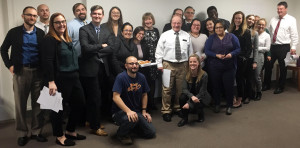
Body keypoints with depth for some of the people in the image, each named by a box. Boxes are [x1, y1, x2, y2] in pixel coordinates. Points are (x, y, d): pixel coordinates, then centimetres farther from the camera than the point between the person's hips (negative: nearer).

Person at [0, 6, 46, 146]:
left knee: (37, 103, 6)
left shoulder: (41, 33, 6)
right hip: (20, 72, -1)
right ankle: (22, 133, 18)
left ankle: (36, 131, 19)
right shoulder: (14, 32, 3)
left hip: (38, 72, 1)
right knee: (20, 103, 6)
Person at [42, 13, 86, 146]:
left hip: (73, 77, 9)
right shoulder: (50, 39, -10)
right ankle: (59, 136, 22)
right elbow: (47, 61, -18)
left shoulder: (67, 39, 16)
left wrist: (76, 74, 17)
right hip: (60, 79, -9)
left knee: (80, 103, 13)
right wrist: (51, 82, -24)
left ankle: (70, 131, 31)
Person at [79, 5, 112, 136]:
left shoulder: (106, 32, 12)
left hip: (102, 68, 5)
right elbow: (86, 47, -17)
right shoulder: (84, 30, -3)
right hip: (90, 68, -5)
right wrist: (101, 46, -8)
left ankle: (90, 120, 31)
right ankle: (95, 127, 10)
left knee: (92, 97, 14)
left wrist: (95, 51, -11)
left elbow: (111, 49, -2)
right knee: (95, 97, -3)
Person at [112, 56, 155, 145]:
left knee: (151, 133, -5)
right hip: (120, 111, -6)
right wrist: (128, 111, -35)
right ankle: (121, 134, -5)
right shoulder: (121, 77, -16)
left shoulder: (141, 77, 3)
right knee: (132, 119, -38)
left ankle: (133, 126, 24)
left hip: (137, 111, 6)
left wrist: (144, 111, 7)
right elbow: (116, 97, -25)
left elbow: (144, 95, 15)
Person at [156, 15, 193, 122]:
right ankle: (166, 111, 9)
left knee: (180, 88, 9)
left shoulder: (186, 36, 9)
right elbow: (159, 51, 2)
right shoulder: (165, 35, 2)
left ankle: (178, 108, 26)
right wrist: (159, 64, -4)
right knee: (167, 89, -2)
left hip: (183, 65, 2)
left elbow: (190, 52, 11)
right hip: (168, 65, -2)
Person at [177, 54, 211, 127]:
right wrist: (192, 96, -38)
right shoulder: (187, 74, -11)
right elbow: (184, 89, -16)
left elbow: (201, 93, -20)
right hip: (190, 95, 3)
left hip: (201, 97, -2)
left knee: (194, 105, -32)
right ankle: (184, 118, -7)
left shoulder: (204, 75, -20)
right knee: (182, 98, -29)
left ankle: (201, 114, 6)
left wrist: (189, 103, -27)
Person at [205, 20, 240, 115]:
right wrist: (216, 55, -16)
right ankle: (217, 104, 24)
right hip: (214, 67, 1)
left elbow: (238, 49, 4)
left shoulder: (231, 37, 7)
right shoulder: (211, 38, 7)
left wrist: (231, 54, -16)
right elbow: (206, 51, -1)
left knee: (229, 86, 0)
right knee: (216, 86, 7)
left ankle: (229, 106, 16)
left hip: (229, 67, 0)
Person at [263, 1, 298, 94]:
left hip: (284, 47, -4)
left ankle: (280, 87, 19)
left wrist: (293, 47, -12)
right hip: (273, 46, 5)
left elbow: (294, 35, -6)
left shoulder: (291, 20, -2)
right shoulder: (273, 20, 11)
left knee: (283, 68, 6)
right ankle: (267, 85, 24)